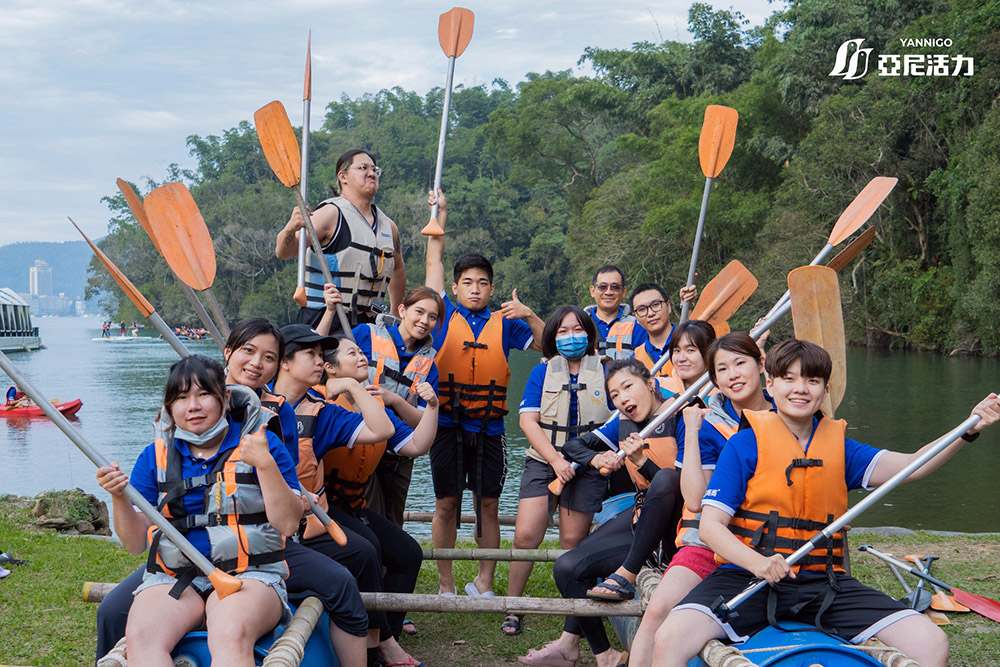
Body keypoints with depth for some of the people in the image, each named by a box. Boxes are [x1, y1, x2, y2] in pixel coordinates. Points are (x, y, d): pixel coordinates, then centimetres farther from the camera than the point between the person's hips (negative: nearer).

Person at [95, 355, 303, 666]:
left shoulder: (262, 444, 7)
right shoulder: (156, 456, 14)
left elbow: (288, 524, -2)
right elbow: (135, 543, 12)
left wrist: (265, 465, -13)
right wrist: (119, 498, -6)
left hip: (246, 574, -3)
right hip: (173, 577, 3)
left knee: (230, 635, -37)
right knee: (141, 635, -31)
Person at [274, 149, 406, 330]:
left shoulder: (388, 226, 15)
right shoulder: (331, 214, -4)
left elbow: (398, 269, 32)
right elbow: (283, 253, -12)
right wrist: (290, 229, -34)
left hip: (368, 325, 6)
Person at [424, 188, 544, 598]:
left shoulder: (504, 324, 10)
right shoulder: (445, 316, 8)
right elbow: (434, 264, 11)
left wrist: (529, 316, -6)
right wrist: (439, 216, 12)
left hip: (489, 429, 1)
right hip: (448, 425, -1)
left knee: (488, 505, 5)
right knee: (446, 504, 2)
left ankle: (484, 585, 16)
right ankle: (446, 587, 12)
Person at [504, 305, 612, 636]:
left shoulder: (604, 372, 7)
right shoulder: (542, 372, 6)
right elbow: (528, 421, -1)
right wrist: (556, 460, -12)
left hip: (587, 465, 0)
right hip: (544, 460, 0)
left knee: (573, 541, -1)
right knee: (525, 535, -10)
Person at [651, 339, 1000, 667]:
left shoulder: (839, 446, 13)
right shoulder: (745, 445, 1)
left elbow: (911, 466, 1)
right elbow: (710, 524, -5)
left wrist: (968, 429, -14)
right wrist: (756, 561, -24)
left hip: (822, 583, 4)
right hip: (748, 577, -3)